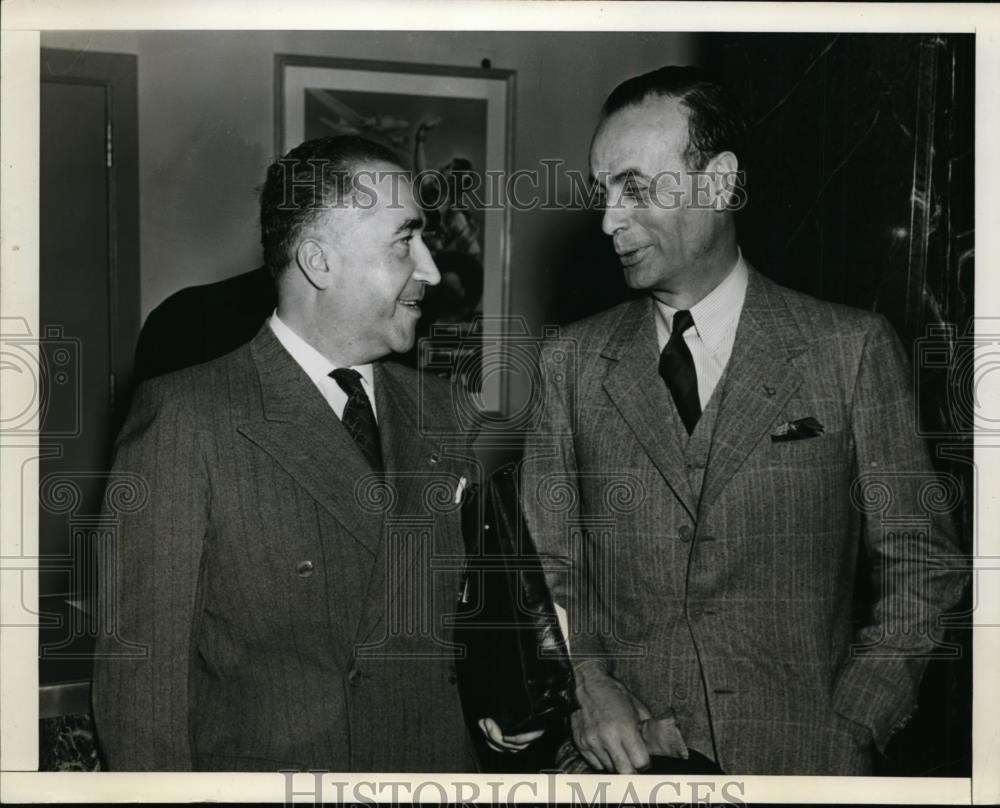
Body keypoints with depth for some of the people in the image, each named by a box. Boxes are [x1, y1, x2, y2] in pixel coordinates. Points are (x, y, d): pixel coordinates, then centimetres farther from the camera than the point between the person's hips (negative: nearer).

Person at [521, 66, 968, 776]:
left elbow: (922, 565, -1)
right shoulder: (571, 362, 2)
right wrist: (589, 685, -11)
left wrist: (849, 733, -9)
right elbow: (549, 564, 4)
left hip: (801, 758, -1)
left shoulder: (853, 350, -4)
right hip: (624, 754, 1)